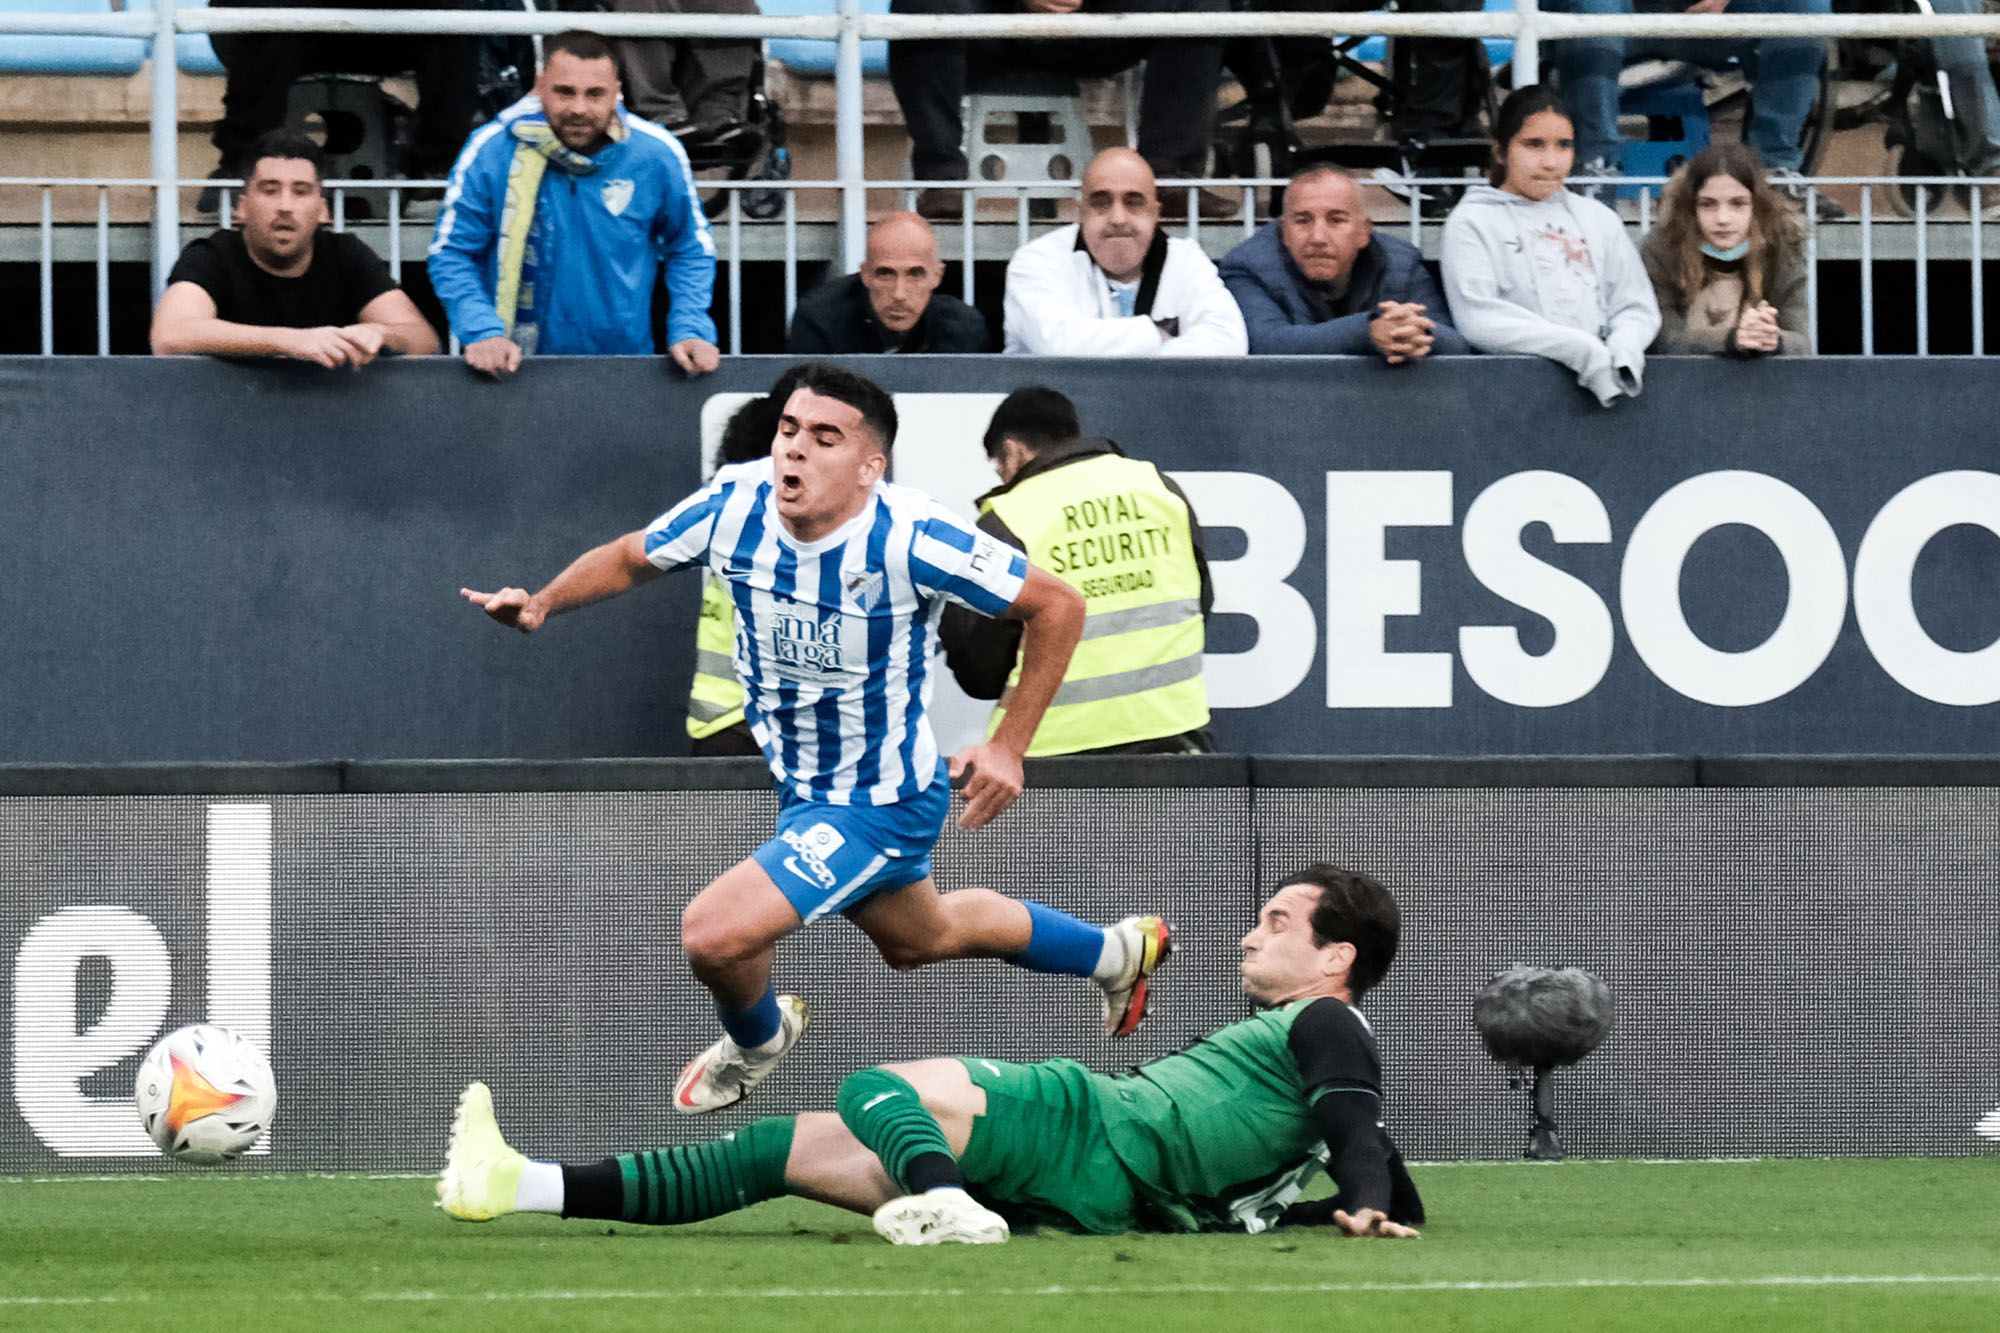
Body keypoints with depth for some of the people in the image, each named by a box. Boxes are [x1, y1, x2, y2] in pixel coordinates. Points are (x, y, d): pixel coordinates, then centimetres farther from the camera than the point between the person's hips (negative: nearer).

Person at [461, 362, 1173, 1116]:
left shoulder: (907, 537, -31)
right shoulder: (734, 504, -16)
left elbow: (1055, 605, -19)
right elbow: (629, 559, 4)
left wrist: (1010, 747, -19)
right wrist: (543, 603, -15)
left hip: (879, 803, -7)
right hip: (800, 790, 7)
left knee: (712, 934, -19)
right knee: (919, 938, 31)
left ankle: (758, 1039, 19)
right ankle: (1116, 952, 56)